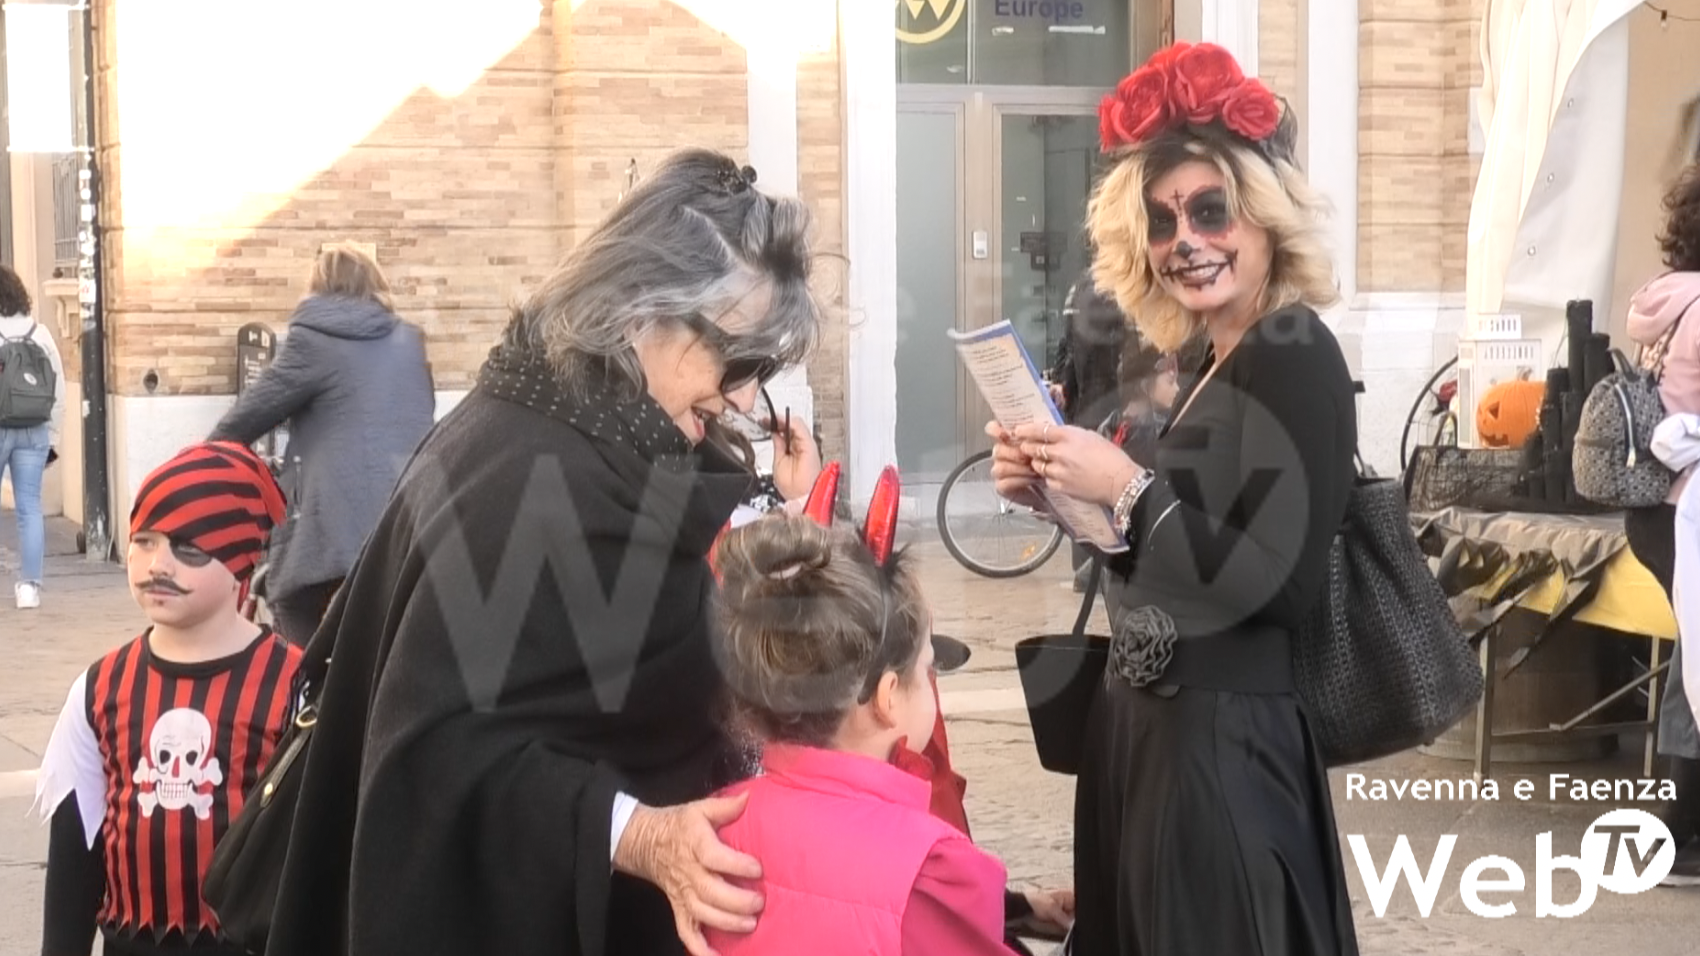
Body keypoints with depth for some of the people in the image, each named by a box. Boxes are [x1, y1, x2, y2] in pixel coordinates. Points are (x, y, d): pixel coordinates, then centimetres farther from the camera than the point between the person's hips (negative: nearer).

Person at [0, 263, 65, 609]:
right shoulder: (40, 335, 4)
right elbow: (58, 392, 7)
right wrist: (51, 439, 14)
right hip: (34, 431, 4)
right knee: (29, 507, 6)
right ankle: (29, 585, 5)